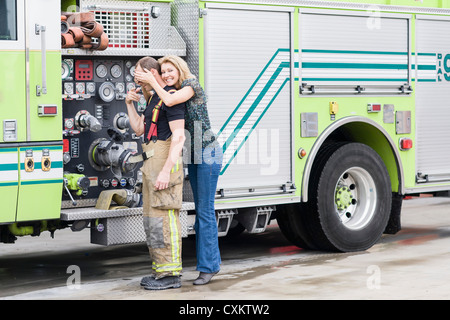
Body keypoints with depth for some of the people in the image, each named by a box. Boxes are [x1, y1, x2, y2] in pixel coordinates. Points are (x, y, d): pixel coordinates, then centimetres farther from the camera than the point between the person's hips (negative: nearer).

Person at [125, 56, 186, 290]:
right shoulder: (153, 99, 20)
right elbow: (139, 129, 25)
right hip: (151, 165, 10)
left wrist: (166, 171, -25)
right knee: (151, 218, 12)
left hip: (165, 162, -10)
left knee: (163, 216, -10)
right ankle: (161, 271, 17)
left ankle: (170, 274, -7)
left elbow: (179, 136, -19)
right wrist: (130, 104, 15)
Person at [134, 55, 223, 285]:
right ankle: (212, 262, 17)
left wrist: (152, 81, -17)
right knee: (201, 210, 10)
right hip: (193, 156, 9)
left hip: (208, 154, -9)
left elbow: (169, 101, -29)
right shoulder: (175, 93, 12)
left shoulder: (192, 85, -12)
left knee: (205, 210, -9)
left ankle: (207, 267, -6)